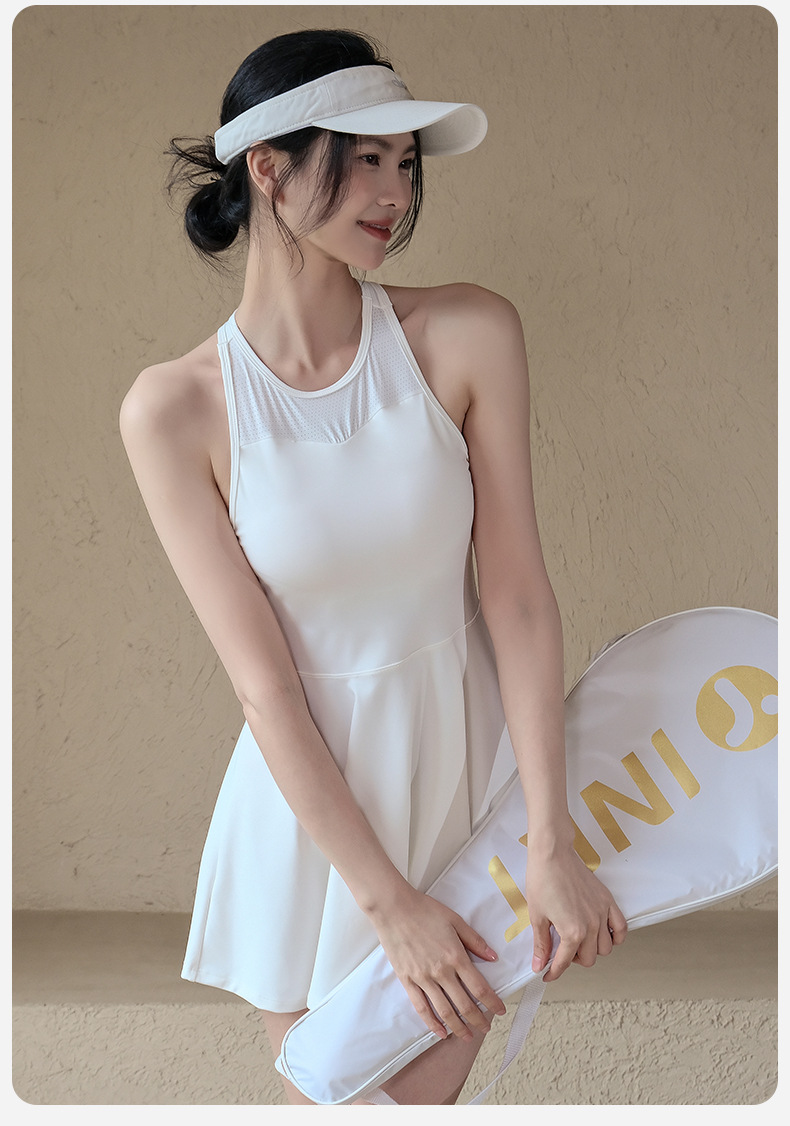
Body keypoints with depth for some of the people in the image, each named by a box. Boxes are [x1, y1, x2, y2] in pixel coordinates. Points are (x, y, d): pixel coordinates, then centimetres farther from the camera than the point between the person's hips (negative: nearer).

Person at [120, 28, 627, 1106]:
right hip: (312, 785, 0)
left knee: (422, 1091, 14)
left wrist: (550, 842, -16)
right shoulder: (172, 410, -13)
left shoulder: (468, 337, -11)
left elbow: (516, 593, -11)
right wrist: (387, 902, -14)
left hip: (470, 755, 1)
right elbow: (264, 682, -14)